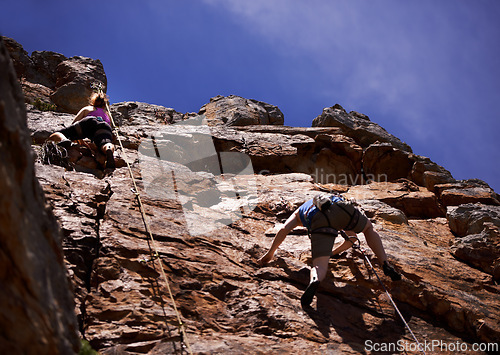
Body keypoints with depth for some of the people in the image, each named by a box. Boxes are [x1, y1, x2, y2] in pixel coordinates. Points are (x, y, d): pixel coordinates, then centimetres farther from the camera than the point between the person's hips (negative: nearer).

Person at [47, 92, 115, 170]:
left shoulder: (87, 109, 37)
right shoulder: (107, 115, 46)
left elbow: (74, 123, 24)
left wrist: (78, 137, 38)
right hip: (105, 127, 2)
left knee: (53, 137, -1)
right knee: (106, 145, -32)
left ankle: (63, 139, -39)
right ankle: (109, 150, -71)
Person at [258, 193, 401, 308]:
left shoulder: (299, 212, 43)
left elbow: (283, 229, 24)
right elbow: (352, 238, 47)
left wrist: (270, 253, 33)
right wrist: (334, 252, 59)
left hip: (320, 220, -2)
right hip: (342, 208, 2)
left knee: (320, 266, -8)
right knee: (369, 228, 33)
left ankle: (314, 281, -44)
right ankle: (385, 265, 14)